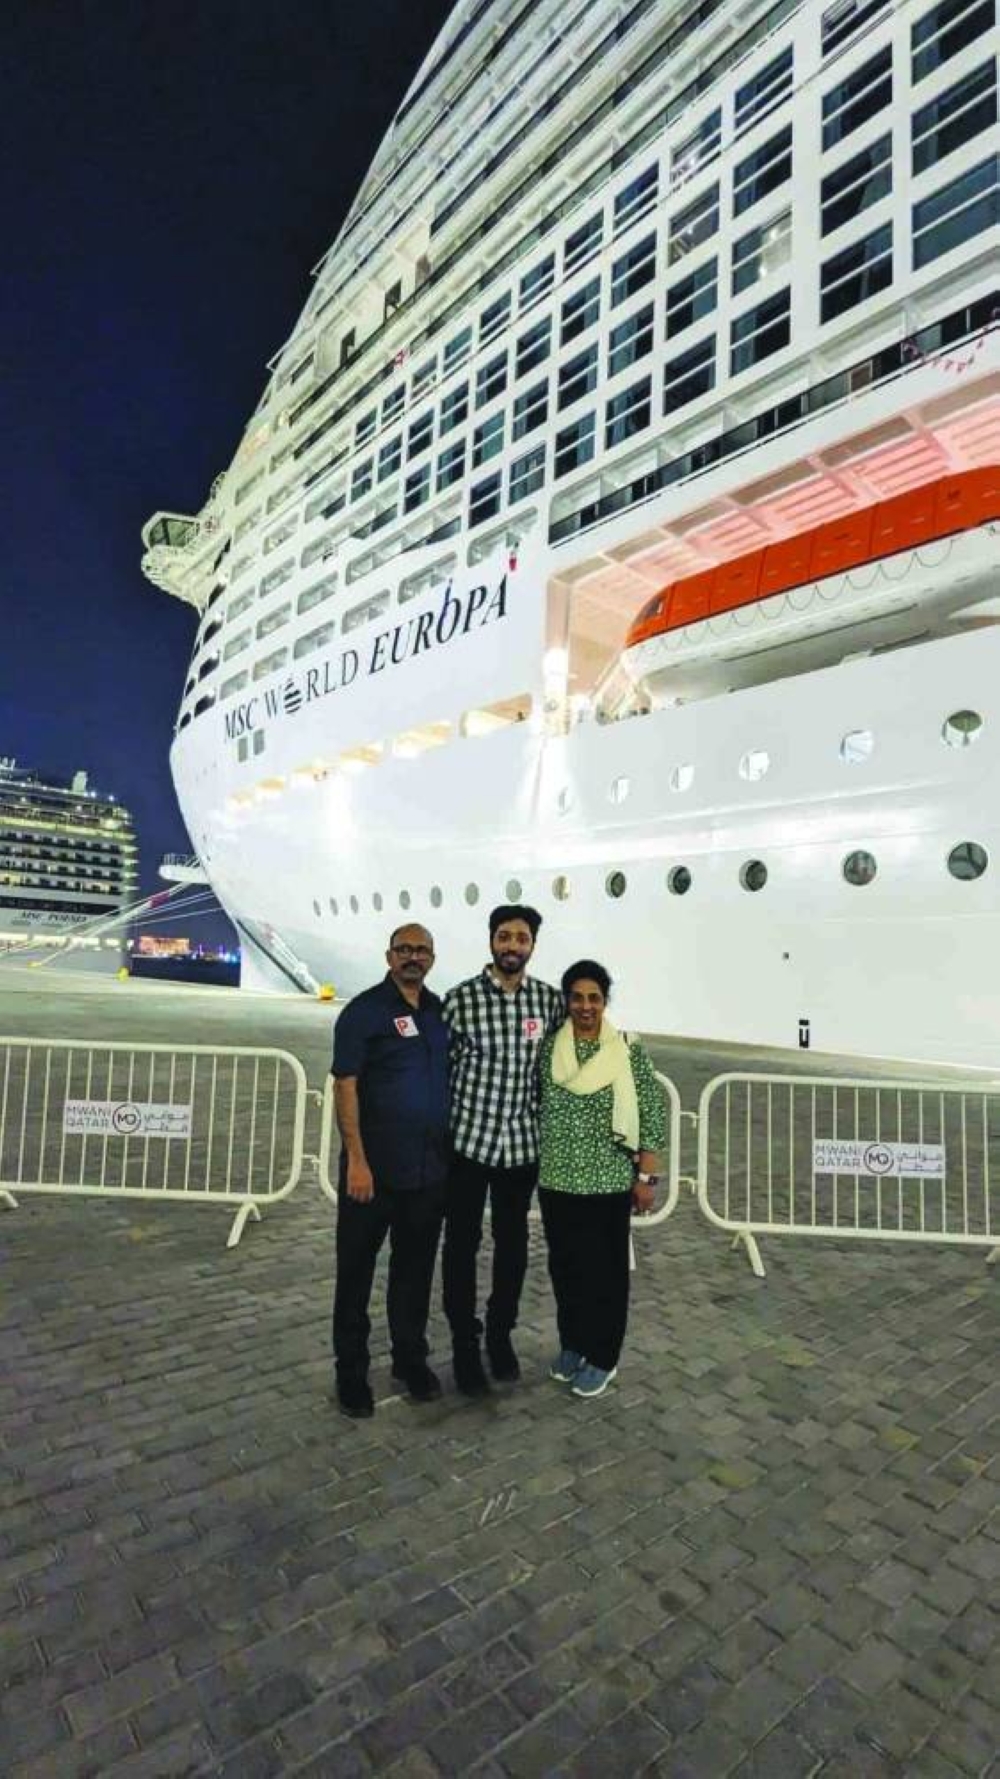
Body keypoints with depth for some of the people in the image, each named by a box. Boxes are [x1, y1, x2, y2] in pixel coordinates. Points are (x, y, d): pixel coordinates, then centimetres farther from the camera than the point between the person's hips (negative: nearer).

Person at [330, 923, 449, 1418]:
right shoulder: (364, 1011, -10)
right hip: (373, 1170, -5)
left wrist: (451, 1151, 10)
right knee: (356, 1269, 10)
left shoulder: (442, 1010, 7)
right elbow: (345, 1086, -13)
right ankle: (351, 1370, 27)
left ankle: (411, 1358, 36)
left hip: (430, 1170, 5)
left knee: (415, 1268, 18)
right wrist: (356, 1160, -17)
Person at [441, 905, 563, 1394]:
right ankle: (464, 1343, 29)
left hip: (523, 1143, 3)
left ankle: (501, 1333, 38)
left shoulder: (550, 1000, -2)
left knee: (513, 1244, 16)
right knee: (462, 1244, 10)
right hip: (467, 1139, -2)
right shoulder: (460, 998, -10)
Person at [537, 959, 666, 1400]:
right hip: (556, 1181, 3)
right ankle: (571, 1345, 37)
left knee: (605, 1269, 10)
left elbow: (652, 1119, -7)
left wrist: (645, 1177, -7)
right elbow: (534, 1108, 7)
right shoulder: (549, 1049, -2)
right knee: (564, 1266, 16)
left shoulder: (629, 1053, -9)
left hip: (608, 1182, -3)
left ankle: (602, 1358, 29)